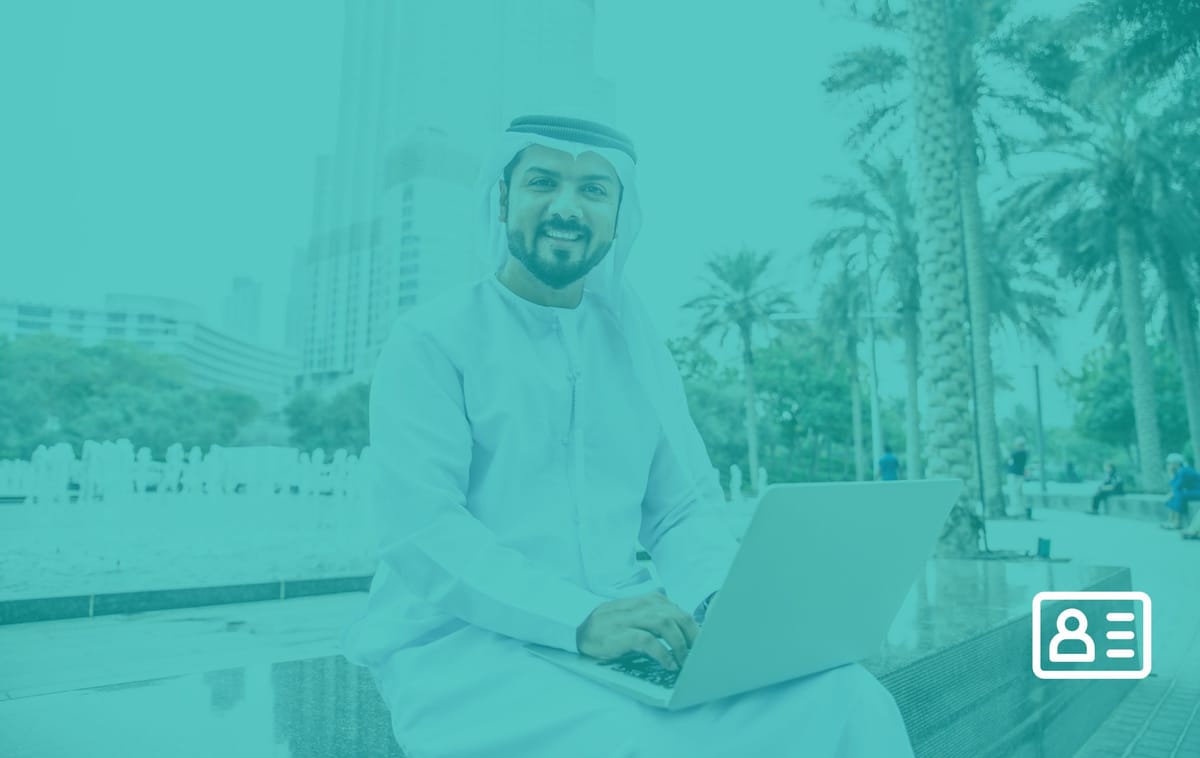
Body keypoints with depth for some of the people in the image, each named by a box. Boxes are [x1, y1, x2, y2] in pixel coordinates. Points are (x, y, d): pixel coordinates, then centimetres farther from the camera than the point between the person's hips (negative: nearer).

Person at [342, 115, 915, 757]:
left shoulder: (636, 346, 13)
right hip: (467, 642, -4)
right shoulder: (431, 341, -3)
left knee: (846, 702, -17)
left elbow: (684, 509, 10)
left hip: (627, 631, 5)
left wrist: (724, 599, -11)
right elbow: (418, 527, -14)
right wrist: (580, 619, -26)